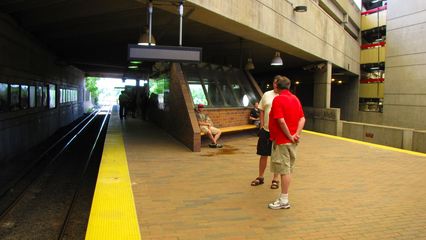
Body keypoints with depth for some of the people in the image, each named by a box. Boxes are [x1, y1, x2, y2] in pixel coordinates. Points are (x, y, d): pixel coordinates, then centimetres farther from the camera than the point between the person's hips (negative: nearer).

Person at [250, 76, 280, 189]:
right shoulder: (267, 95, 5)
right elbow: (262, 111, 9)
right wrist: (262, 125, 3)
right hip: (265, 130, 3)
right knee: (263, 154, 11)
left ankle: (275, 179, 22)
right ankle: (260, 177, 26)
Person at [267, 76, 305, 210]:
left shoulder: (278, 99, -14)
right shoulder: (295, 99, 9)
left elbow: (281, 120, -23)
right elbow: (302, 118, 2)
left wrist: (289, 136, -14)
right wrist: (296, 134, -6)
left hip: (282, 140, -8)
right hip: (292, 140, 8)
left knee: (284, 170, -2)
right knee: (288, 169, 15)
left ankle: (284, 201, 6)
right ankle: (284, 197, 25)